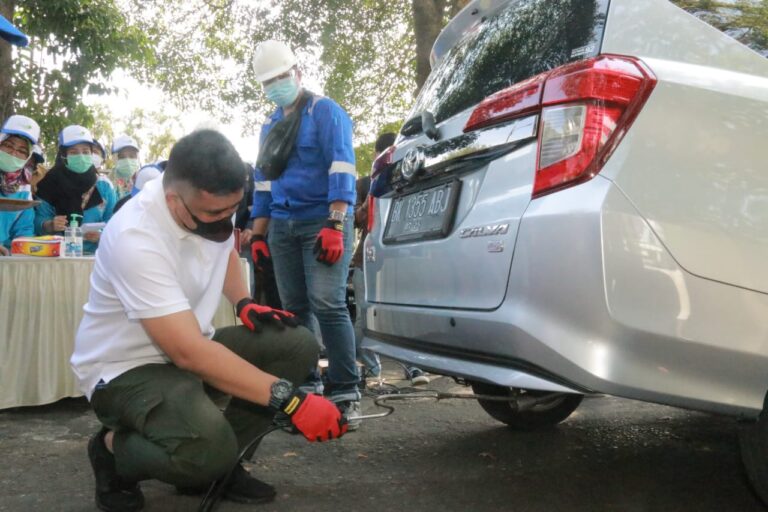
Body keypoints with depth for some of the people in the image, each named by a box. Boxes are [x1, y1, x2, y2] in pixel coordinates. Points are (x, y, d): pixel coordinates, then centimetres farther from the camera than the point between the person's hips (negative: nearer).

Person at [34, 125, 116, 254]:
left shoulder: (104, 187, 8)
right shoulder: (50, 183, 5)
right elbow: (38, 221, 3)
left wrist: (102, 235, -14)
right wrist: (50, 225, -18)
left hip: (94, 254, 0)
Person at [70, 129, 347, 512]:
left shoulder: (214, 204, -7)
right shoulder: (136, 239, -31)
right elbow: (189, 353, -35)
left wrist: (244, 303, 0)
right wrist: (290, 399, -36)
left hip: (189, 343, 8)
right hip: (126, 368, -7)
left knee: (296, 345, -12)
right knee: (208, 449, -34)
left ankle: (219, 463, 0)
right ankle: (114, 449, -1)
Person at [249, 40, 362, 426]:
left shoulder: (325, 111, 0)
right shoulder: (270, 126, 21)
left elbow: (341, 168, -11)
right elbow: (262, 181, 23)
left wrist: (335, 224, -21)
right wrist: (257, 234, 16)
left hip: (322, 221, -7)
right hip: (282, 227, 7)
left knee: (328, 305, -15)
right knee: (295, 310, 6)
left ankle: (346, 394, -9)